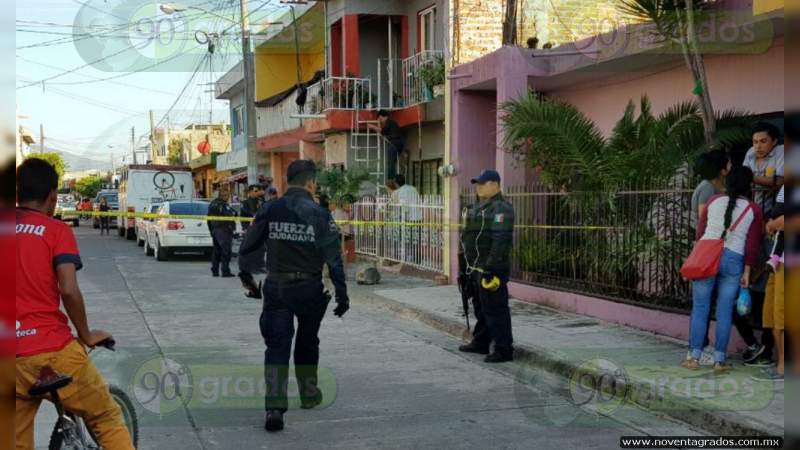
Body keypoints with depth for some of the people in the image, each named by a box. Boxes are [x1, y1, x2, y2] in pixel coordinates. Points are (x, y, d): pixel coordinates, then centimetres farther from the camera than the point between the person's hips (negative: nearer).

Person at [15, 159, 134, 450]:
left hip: (16, 356, 4)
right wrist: (86, 335, 0)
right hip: (53, 349, -4)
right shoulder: (56, 231, -3)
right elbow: (69, 290, -14)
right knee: (107, 419, 11)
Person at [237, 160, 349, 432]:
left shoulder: (269, 211, -1)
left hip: (275, 287, 1)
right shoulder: (319, 215, -8)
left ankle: (275, 407, -14)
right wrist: (341, 294, -2)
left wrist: (246, 275, 22)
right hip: (309, 288, -1)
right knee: (307, 342, 20)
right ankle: (309, 394, 36)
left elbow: (249, 247, 5)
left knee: (277, 346, 0)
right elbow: (334, 258, -8)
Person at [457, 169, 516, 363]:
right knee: (480, 308, 18)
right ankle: (480, 343, 30)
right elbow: (468, 237, 22)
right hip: (475, 268, 10)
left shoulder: (501, 208, -14)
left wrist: (490, 268, -26)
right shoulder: (478, 207, 17)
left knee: (495, 310, -7)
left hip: (491, 269, -10)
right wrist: (463, 267, 21)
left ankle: (504, 350, -2)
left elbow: (500, 240, -23)